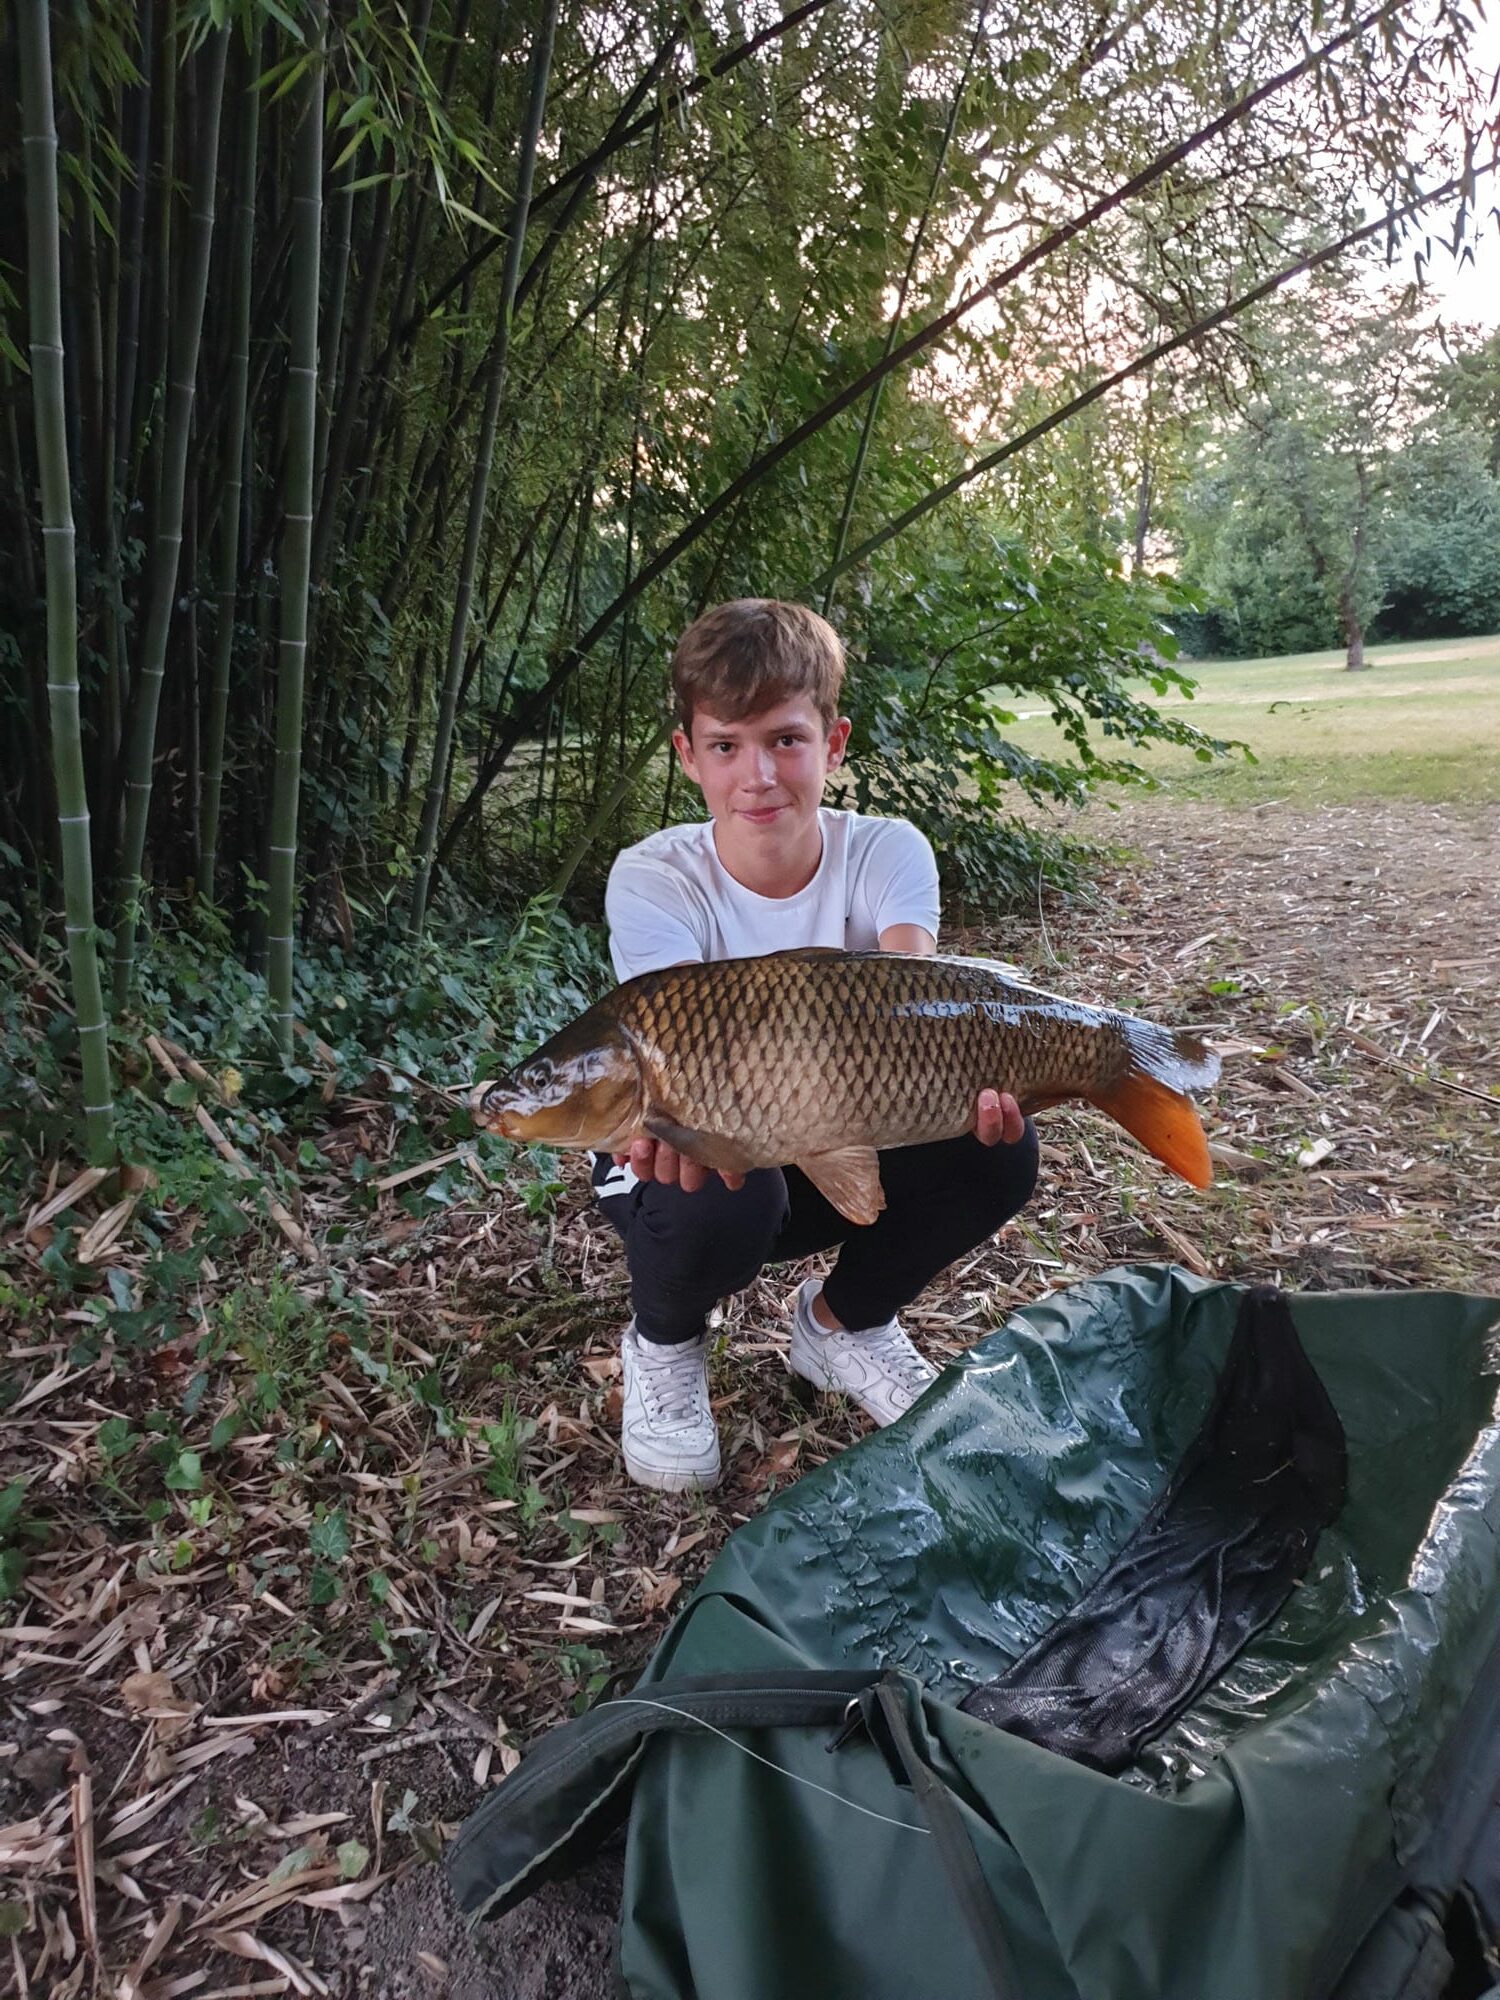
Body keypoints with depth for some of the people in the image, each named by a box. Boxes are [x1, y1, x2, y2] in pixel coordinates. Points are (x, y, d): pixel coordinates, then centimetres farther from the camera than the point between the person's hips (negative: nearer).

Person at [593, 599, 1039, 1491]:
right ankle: (665, 1344, 1)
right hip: (694, 1159, -2)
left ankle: (844, 1320, 6)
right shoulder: (654, 880, -20)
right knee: (720, 1195, -38)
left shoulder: (886, 852, -14)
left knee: (997, 1146, -23)